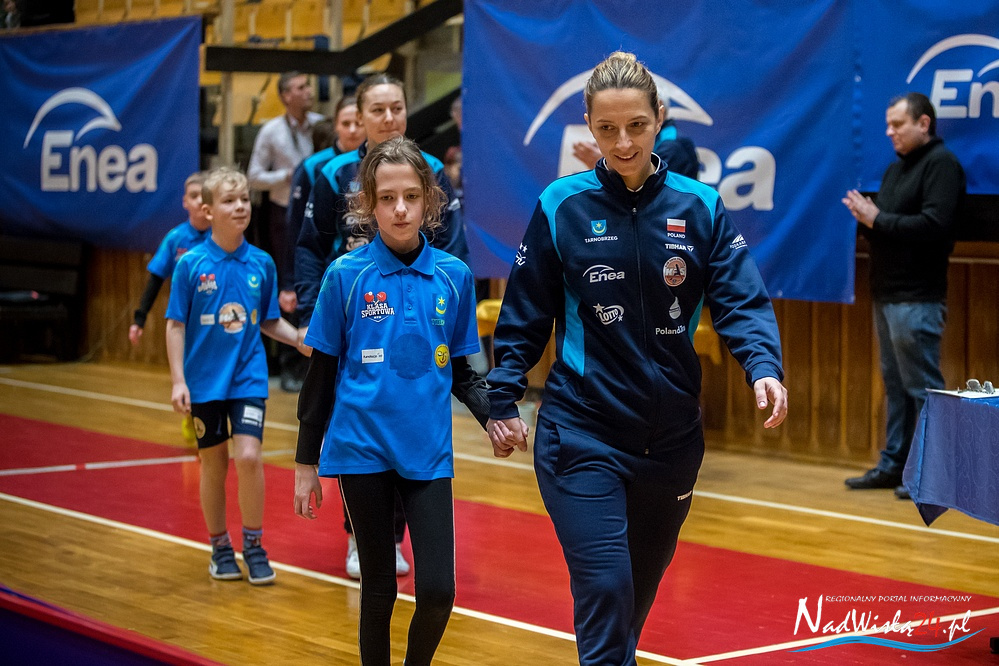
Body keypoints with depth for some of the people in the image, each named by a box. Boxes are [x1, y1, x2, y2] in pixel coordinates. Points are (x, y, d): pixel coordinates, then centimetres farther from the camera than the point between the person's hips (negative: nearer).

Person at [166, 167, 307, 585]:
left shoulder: (262, 263, 0)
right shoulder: (191, 264, -6)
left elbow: (270, 322, 10)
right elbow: (176, 325, -3)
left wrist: (301, 340, -8)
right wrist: (178, 381, -9)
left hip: (249, 379, 1)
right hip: (205, 381, -1)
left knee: (248, 457, -12)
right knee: (214, 464, 8)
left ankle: (253, 546, 4)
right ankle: (220, 547, 24)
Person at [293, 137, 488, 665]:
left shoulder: (453, 276, 2)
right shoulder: (346, 276, -4)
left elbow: (460, 373, 10)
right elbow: (321, 375, 3)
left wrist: (493, 414, -9)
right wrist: (306, 462, 4)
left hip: (428, 453, 1)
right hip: (362, 450, -1)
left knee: (437, 590, -5)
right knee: (379, 587, 6)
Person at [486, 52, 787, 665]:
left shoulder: (700, 207, 0)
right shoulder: (562, 207, -4)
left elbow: (742, 299, -7)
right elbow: (524, 314, 2)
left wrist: (764, 367, -24)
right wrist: (503, 401, -1)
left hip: (672, 437, 3)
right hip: (582, 435, -3)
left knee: (639, 592, 18)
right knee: (605, 590, -14)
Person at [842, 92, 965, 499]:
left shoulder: (941, 164, -9)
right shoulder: (896, 168, 19)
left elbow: (933, 225, -21)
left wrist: (878, 220, -16)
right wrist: (867, 218, -3)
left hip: (917, 299, -9)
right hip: (887, 294, 9)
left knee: (922, 386, -6)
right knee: (895, 384, 11)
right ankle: (894, 465, 16)